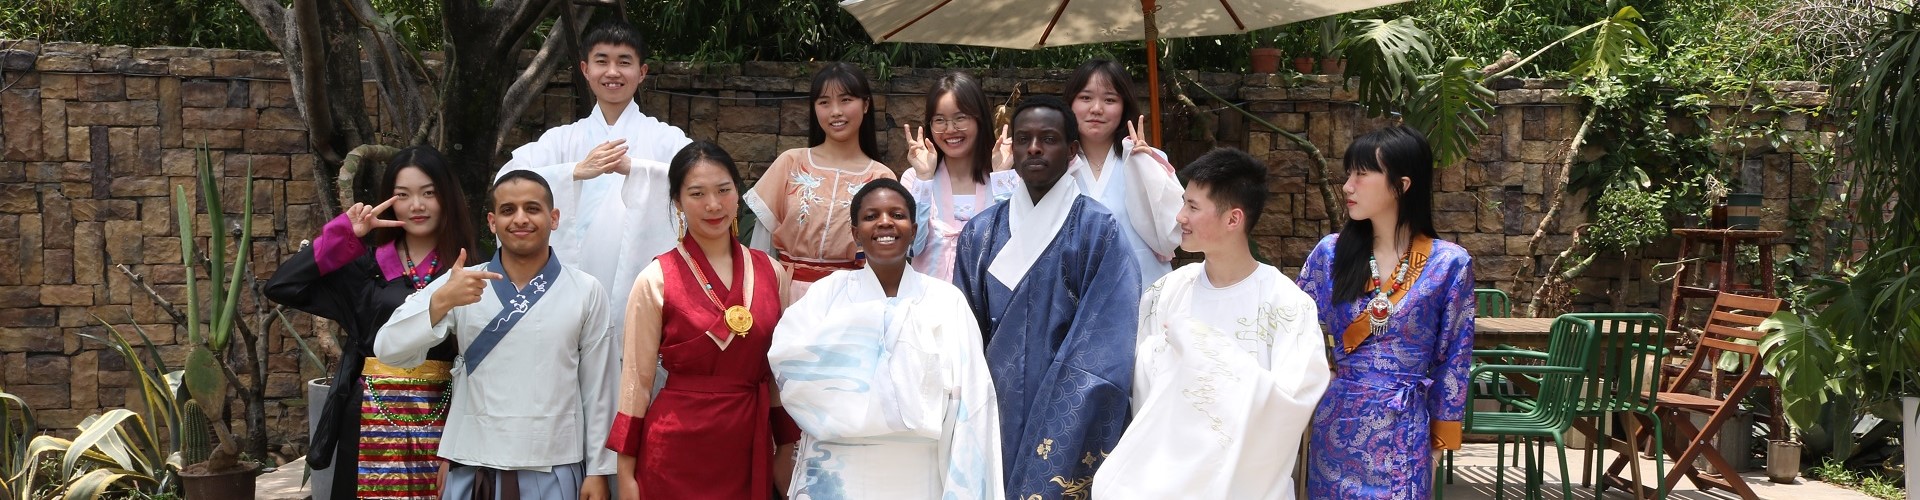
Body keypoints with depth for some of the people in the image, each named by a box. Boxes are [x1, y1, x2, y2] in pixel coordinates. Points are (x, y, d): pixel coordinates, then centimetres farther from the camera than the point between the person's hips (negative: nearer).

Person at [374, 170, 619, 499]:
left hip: (553, 473, -1)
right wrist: (441, 301, -20)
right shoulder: (460, 284, 2)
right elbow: (388, 350, -5)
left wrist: (598, 470, 3)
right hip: (473, 470, 1)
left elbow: (599, 387, 2)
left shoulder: (586, 291, -1)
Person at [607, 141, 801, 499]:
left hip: (750, 447, 3)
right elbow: (637, 381, -4)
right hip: (676, 450, -3)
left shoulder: (771, 273, 3)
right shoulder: (656, 280, -6)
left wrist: (787, 450, 11)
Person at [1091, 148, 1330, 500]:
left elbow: (1290, 403, -21)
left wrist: (1202, 351, -22)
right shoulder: (1166, 293, -1)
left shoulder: (1287, 305, -13)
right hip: (1169, 471, 3)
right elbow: (1145, 393, 2)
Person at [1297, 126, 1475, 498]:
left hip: (1403, 430, -2)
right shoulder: (1331, 252, -1)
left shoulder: (1449, 263, -7)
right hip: (1337, 424, 3)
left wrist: (1440, 432, 3)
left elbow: (1453, 356, 0)